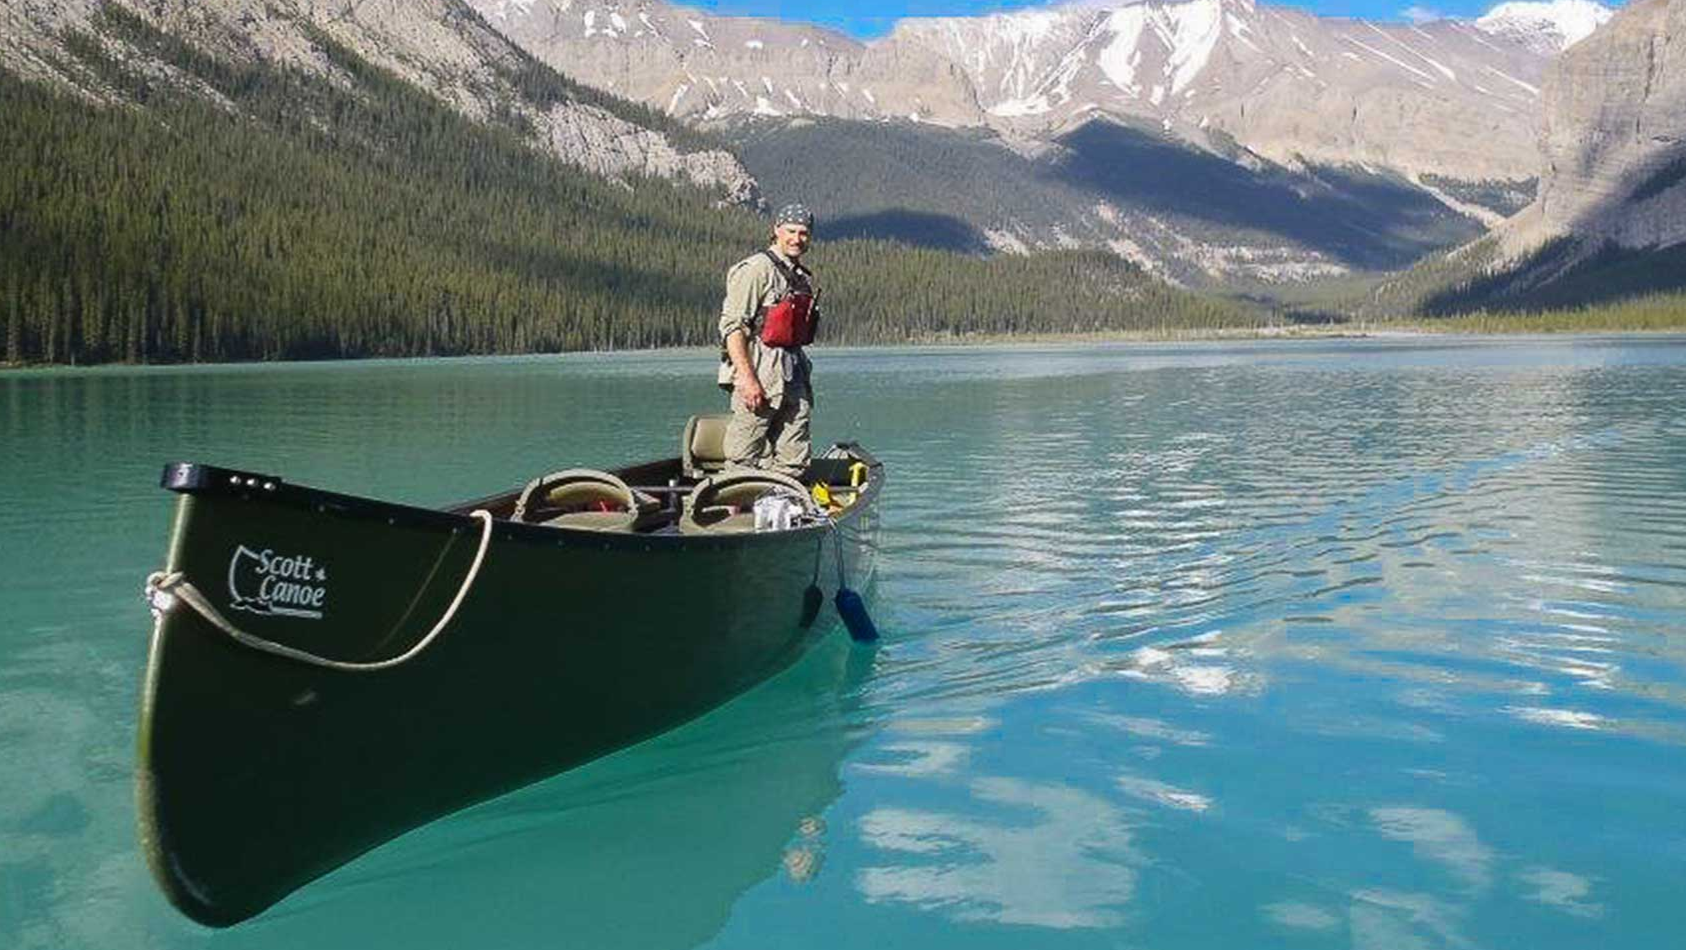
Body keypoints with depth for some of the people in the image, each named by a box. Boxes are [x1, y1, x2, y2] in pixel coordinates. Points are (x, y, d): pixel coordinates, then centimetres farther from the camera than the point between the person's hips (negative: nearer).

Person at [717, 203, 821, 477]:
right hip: (759, 375, -8)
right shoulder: (756, 269, -8)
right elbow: (731, 326, -15)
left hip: (793, 375, 8)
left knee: (794, 461, 7)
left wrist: (802, 377, 18)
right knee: (744, 460, -5)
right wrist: (747, 380, -22)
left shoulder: (804, 278, 18)